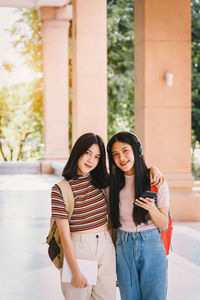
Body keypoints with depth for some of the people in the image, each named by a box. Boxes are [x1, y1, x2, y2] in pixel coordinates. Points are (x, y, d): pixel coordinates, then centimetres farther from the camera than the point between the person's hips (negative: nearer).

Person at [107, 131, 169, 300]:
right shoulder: (114, 183, 3)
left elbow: (164, 225, -2)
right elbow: (112, 221, 11)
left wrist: (152, 209, -21)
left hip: (152, 247, -2)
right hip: (123, 248, 2)